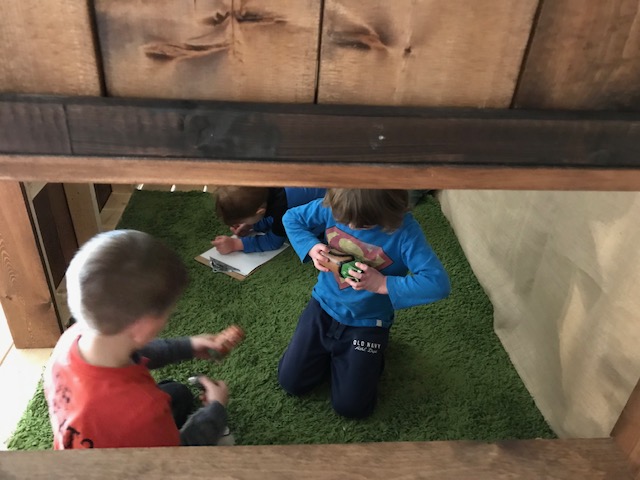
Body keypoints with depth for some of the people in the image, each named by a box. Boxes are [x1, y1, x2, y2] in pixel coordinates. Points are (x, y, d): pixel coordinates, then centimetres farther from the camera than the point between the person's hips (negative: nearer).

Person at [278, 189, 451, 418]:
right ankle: (330, 352, 32)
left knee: (350, 406, -2)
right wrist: (310, 248, -16)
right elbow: (291, 218, 1)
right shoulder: (332, 206, -16)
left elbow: (438, 283, -31)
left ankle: (368, 357, 25)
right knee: (290, 381, 6)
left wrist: (383, 284, -33)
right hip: (323, 306, 4)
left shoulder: (404, 230, -26)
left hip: (367, 323, -3)